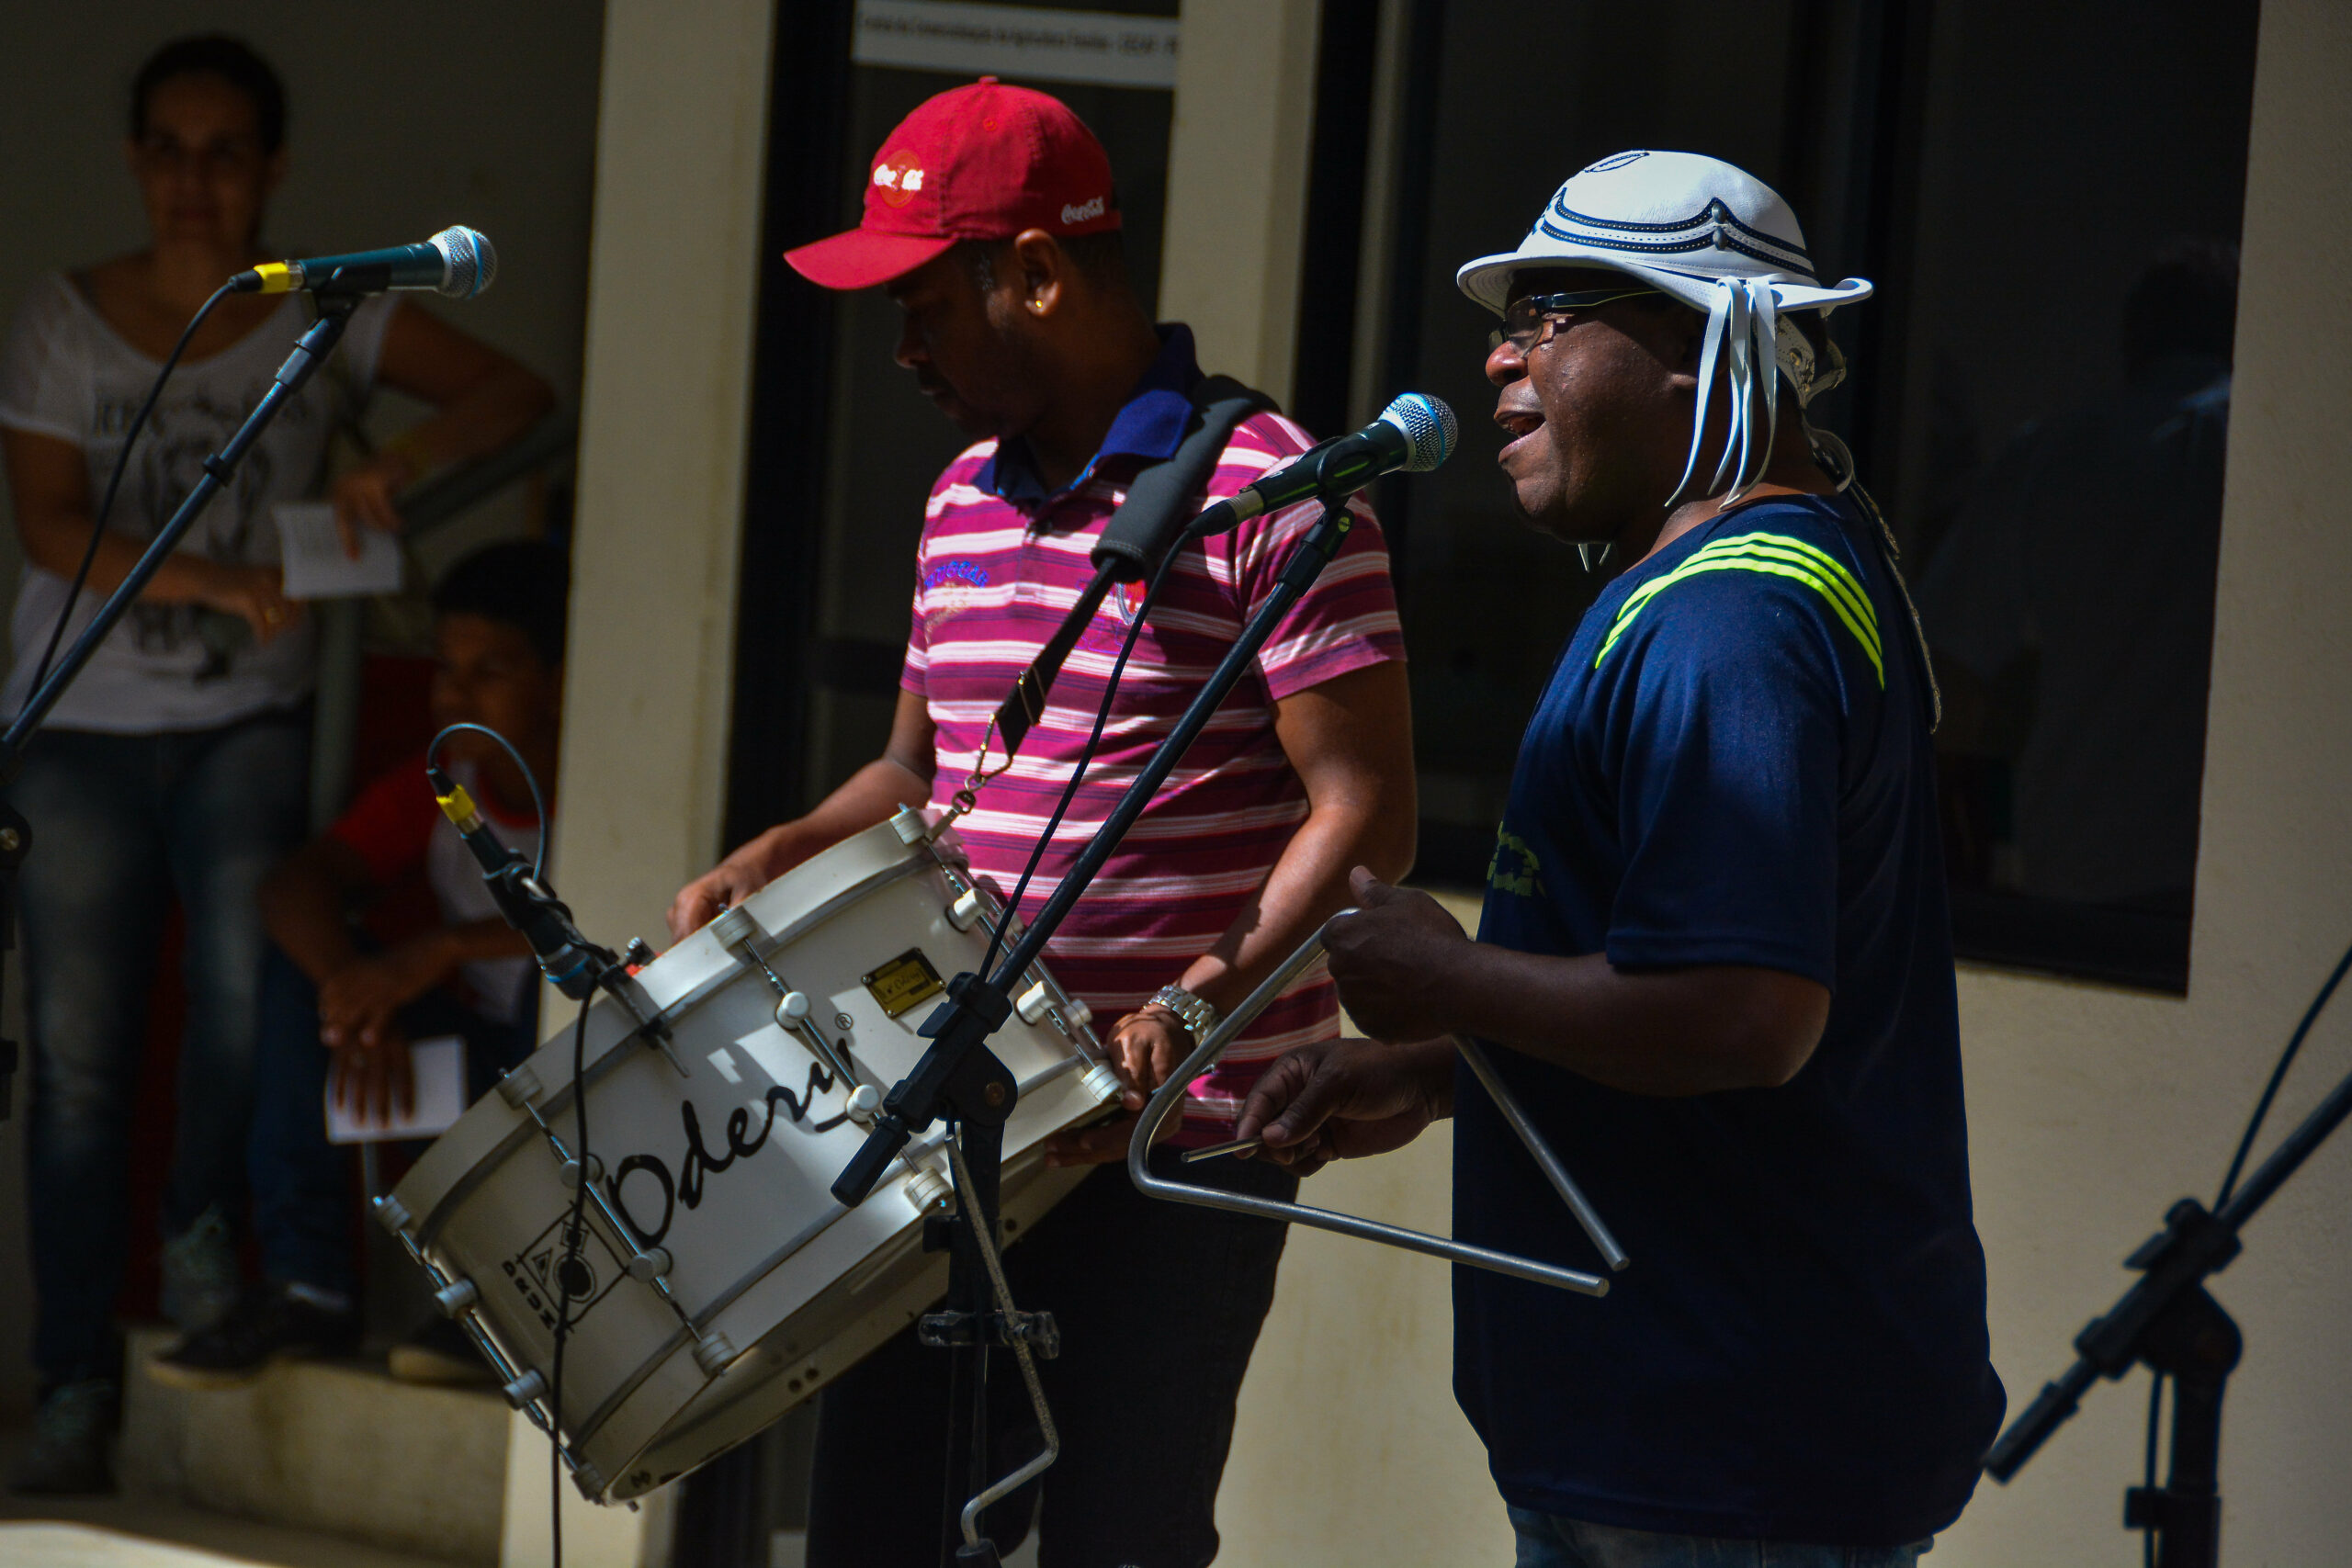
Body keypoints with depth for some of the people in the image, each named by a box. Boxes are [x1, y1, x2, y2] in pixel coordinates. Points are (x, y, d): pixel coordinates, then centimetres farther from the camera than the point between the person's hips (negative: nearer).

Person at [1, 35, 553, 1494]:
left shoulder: (326, 320, 0)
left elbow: (513, 392, -5)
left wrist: (400, 461, -24)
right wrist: (217, 581, -24)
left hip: (247, 723, 0)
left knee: (249, 966, -26)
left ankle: (206, 1225, 1)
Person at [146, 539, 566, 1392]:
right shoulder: (434, 791, 1)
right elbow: (295, 885, -11)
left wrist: (444, 947, -37)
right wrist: (357, 997, -32)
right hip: (486, 1066, 6)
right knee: (303, 954, -9)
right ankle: (307, 1284, -14)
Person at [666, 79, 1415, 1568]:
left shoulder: (1266, 491, -10)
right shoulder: (966, 500, 14)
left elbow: (1365, 813, -14)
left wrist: (1197, 1001, -26)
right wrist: (781, 859, 6)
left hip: (1181, 1148, -7)